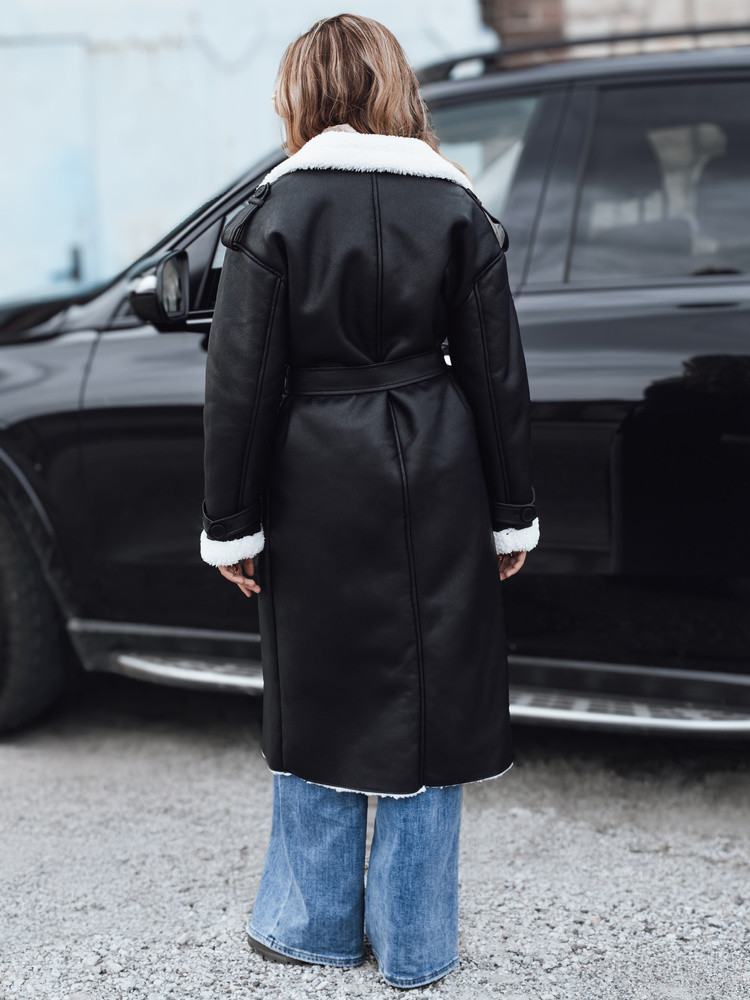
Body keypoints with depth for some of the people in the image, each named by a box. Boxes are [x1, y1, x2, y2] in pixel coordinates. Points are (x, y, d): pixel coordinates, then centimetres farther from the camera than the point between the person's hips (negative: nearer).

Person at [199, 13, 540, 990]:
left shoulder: (273, 212, -6)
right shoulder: (457, 207, 1)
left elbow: (241, 383, -6)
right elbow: (498, 374, 2)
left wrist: (231, 524, 1)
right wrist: (512, 514, 8)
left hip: (318, 488, -1)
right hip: (435, 483, 2)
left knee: (323, 698, 13)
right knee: (429, 697, 10)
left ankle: (313, 922, 28)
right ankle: (414, 943, 20)